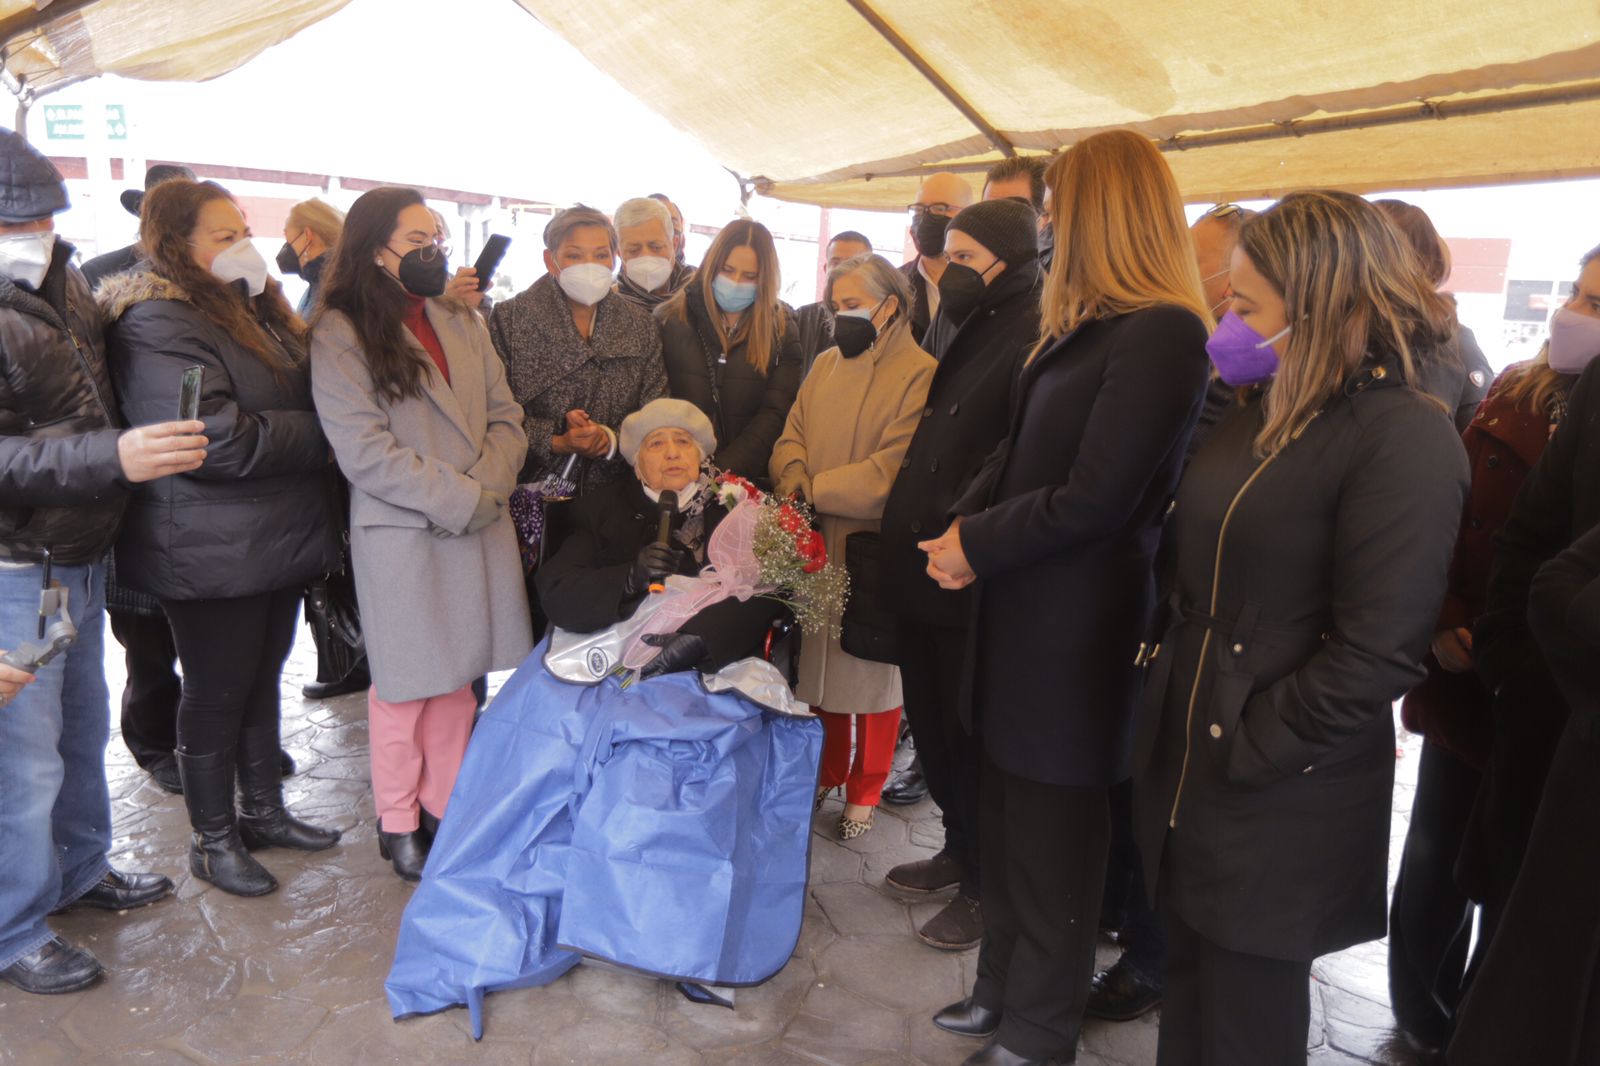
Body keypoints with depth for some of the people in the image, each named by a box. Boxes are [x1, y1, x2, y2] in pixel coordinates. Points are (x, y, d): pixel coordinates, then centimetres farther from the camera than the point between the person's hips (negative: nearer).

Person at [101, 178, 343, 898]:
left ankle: (263, 811, 34)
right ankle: (212, 838, 24)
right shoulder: (157, 323, -17)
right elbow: (219, 438, -25)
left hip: (277, 536, 8)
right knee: (217, 692, 6)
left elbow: (301, 392, 20)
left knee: (262, 677, 18)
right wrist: (321, 433, -16)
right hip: (212, 553, -8)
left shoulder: (253, 306, 12)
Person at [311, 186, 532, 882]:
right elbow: (364, 452, -15)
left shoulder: (462, 321, 11)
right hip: (401, 533, -5)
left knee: (457, 677, 14)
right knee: (404, 684, 8)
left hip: (479, 529, 5)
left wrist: (485, 489, -12)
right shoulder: (341, 334, -8)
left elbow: (506, 419, 6)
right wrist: (460, 501, -17)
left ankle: (444, 806, 29)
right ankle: (397, 822, 26)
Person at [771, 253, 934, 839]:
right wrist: (794, 487, -12)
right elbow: (792, 436, 9)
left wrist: (814, 490, -16)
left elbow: (891, 471, -19)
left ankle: (865, 791, 24)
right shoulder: (826, 364, 12)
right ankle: (827, 772, 33)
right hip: (815, 545, 6)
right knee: (819, 659, 14)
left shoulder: (919, 374, -11)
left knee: (871, 671, 7)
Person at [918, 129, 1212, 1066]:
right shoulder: (1088, 327, 11)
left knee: (1051, 843, 9)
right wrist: (965, 525, -3)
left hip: (1076, 633, -9)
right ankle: (1004, 990, 41)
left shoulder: (1161, 335, -18)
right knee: (1006, 822, 21)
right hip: (1025, 615, 9)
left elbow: (1091, 499, -21)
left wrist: (977, 547, -11)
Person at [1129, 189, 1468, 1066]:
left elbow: (1377, 654, -22)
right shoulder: (1263, 411, 9)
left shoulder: (1404, 436, -17)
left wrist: (1244, 756, -17)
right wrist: (1168, 705, 5)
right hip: (1186, 766, 7)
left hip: (1279, 804, -7)